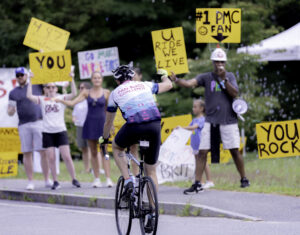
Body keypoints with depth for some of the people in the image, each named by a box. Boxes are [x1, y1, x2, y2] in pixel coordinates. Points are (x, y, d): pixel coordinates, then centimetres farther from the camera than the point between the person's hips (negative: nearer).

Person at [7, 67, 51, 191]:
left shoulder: (37, 85, 9)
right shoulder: (13, 93, 13)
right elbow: (10, 113, 12)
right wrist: (10, 109, -9)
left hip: (39, 123, -2)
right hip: (24, 125, 2)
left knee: (43, 151, -6)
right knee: (26, 153, 0)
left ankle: (47, 180, -1)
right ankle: (30, 182, 6)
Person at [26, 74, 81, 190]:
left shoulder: (61, 98, 6)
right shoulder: (42, 100, 8)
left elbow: (74, 94, -8)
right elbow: (29, 96, -4)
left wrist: (72, 80, -13)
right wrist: (30, 82, -5)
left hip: (61, 131, -1)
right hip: (47, 132, 1)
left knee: (67, 157, -5)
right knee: (51, 159, 0)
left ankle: (74, 179, 4)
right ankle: (55, 182, 7)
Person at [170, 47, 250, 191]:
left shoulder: (230, 76, 5)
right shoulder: (206, 77, 3)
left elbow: (234, 93, -9)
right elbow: (190, 83, -12)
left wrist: (224, 79, -21)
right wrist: (176, 80, -32)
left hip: (228, 120, 0)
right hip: (211, 120, 0)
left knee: (235, 151, 2)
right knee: (203, 151, -4)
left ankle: (244, 179, 17)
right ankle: (198, 183, -2)